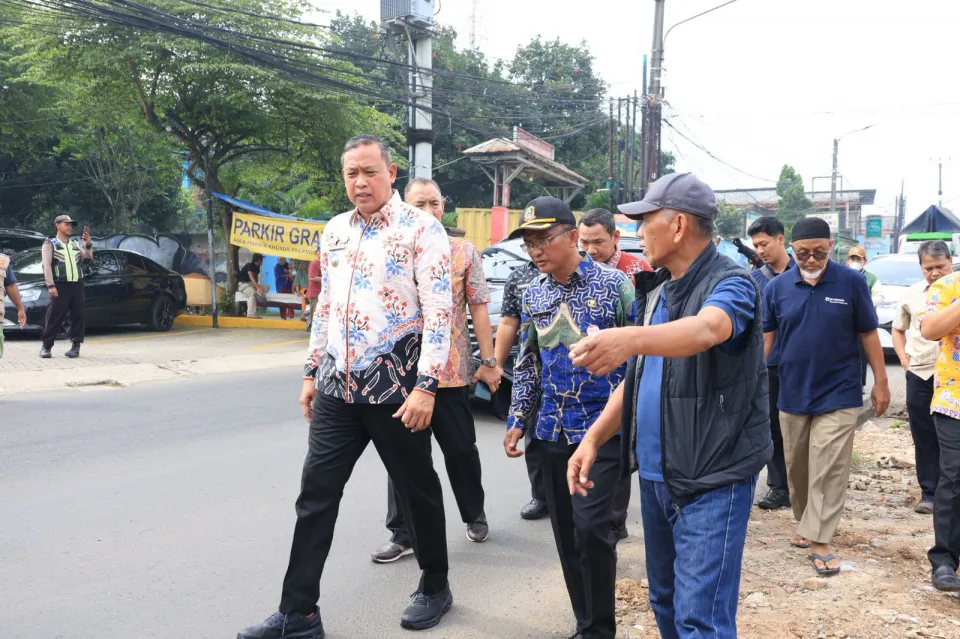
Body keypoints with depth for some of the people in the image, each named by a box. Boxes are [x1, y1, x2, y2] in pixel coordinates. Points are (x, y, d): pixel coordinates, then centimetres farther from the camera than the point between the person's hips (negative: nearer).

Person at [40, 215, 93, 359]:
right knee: (55, 316, -4)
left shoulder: (75, 244, 19)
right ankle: (46, 346, 6)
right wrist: (50, 285, -16)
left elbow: (87, 258, 11)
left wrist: (88, 244, -6)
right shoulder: (50, 244, 4)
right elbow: (46, 265, -5)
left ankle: (76, 346, 5)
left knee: (77, 316, 1)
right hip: (60, 286, -4)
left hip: (77, 285, 4)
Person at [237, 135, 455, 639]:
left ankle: (435, 588, 32)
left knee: (417, 491, 11)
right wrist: (311, 372, 15)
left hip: (395, 388, -5)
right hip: (336, 388, 6)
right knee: (315, 495, 5)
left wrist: (426, 386, -19)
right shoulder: (334, 231, 12)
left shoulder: (421, 229, -7)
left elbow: (439, 312, -13)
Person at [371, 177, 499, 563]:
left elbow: (478, 310, 2)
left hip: (452, 370, -1)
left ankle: (474, 515, 35)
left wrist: (488, 362, -2)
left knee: (461, 449, 11)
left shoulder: (464, 252, 3)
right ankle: (403, 535, 17)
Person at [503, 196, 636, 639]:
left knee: (590, 528, -10)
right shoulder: (533, 293, 7)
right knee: (566, 534, 10)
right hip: (552, 432, 5)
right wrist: (518, 420, 10)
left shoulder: (613, 283, -7)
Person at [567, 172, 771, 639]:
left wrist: (630, 339, -57)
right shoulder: (654, 288, 10)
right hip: (654, 473, 8)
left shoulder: (730, 282, -14)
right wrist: (594, 438, 2)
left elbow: (706, 329, -38)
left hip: (712, 478, -8)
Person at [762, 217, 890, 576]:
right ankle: (805, 524, 33)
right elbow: (766, 337, 4)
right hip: (792, 395, 3)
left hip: (838, 395, -2)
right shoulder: (777, 288, -1)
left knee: (829, 471, -3)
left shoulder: (852, 283, -5)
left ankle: (819, 541, 3)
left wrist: (881, 381, 2)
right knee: (797, 469, 14)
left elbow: (868, 334, 1)